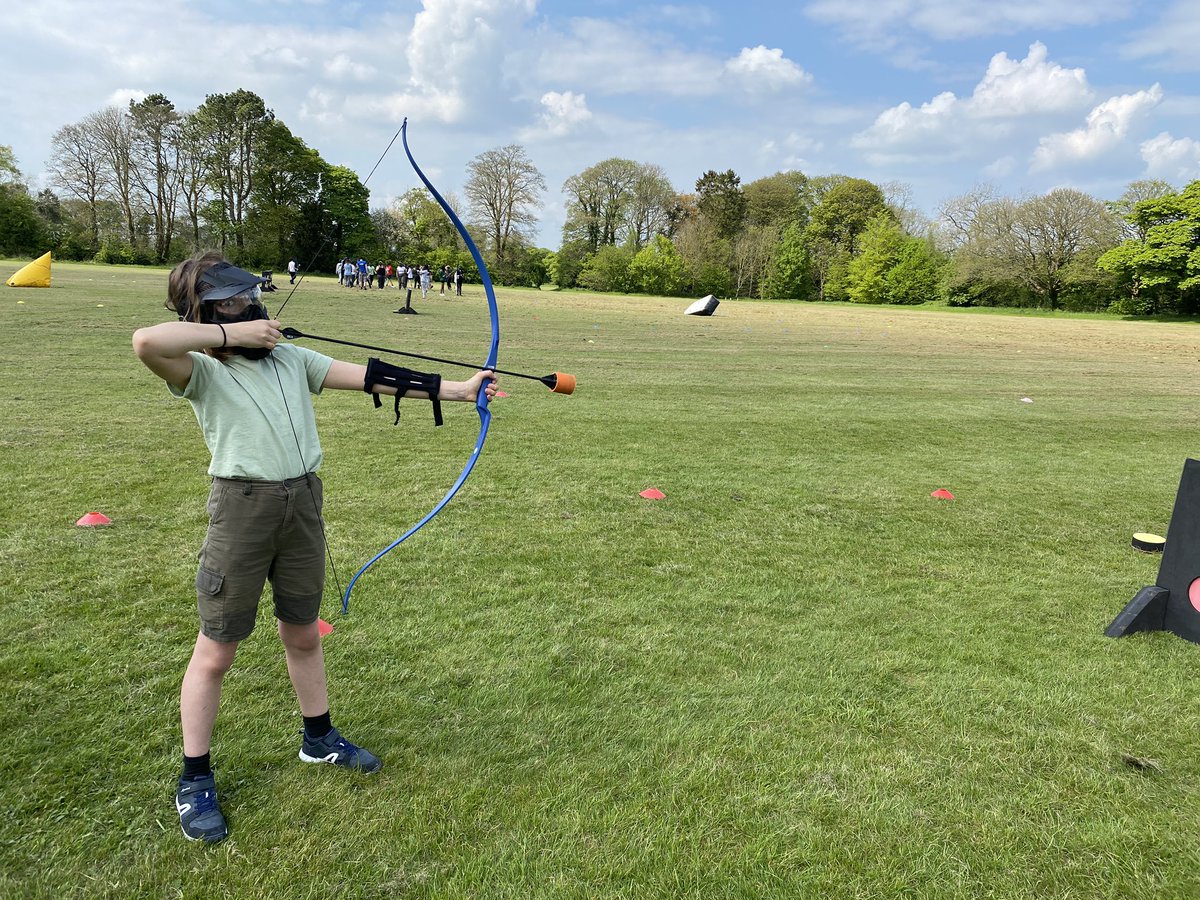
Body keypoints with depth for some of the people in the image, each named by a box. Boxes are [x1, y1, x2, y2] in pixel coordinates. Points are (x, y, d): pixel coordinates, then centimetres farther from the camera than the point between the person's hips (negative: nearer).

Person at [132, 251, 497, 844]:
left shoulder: (291, 358, 8)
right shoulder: (200, 371, -6)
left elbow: (369, 378, 3)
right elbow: (145, 342, -28)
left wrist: (456, 389, -2)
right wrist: (232, 334, -18)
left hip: (303, 503, 5)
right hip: (242, 508, -5)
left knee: (302, 633, 20)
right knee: (216, 652, 7)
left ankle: (318, 739, 39)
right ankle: (195, 781, 24)